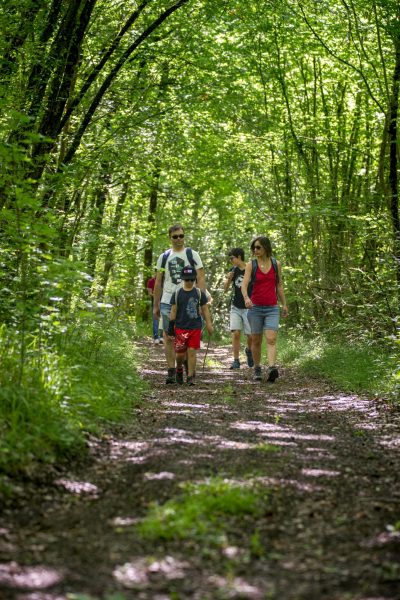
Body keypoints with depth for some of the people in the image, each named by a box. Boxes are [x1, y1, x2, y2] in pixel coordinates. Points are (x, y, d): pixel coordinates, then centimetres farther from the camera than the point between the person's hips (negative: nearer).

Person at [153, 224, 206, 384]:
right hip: (168, 302, 2)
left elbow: (201, 279, 0)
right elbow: (158, 283, 14)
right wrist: (156, 306, 11)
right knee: (169, 337, -1)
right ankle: (171, 371, 4)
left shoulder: (192, 254, 4)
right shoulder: (164, 257, 11)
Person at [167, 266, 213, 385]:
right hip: (180, 327, 0)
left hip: (195, 327, 0)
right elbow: (173, 311, 4)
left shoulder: (199, 293, 4)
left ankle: (191, 376, 3)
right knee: (180, 353, 2)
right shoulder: (177, 294, 2)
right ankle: (179, 369, 32)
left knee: (192, 352, -3)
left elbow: (205, 309, 9)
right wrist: (171, 328, 2)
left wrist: (209, 324, 3)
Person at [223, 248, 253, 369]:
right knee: (235, 333, -8)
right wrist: (228, 279, -12)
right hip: (235, 307, 3)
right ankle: (236, 360, -3)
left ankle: (249, 350, 31)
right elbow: (225, 289, 7)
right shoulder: (233, 270, 6)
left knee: (250, 335, -1)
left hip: (248, 308, -3)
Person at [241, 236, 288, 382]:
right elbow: (244, 285, -12)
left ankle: (272, 368, -29)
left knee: (271, 340, -15)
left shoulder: (276, 264, 5)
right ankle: (257, 369, 21)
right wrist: (246, 298, -31)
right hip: (255, 308, 0)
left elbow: (279, 285, 14)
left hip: (272, 308, 0)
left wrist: (284, 304, 13)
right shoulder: (251, 265, 0)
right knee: (256, 341, 8)